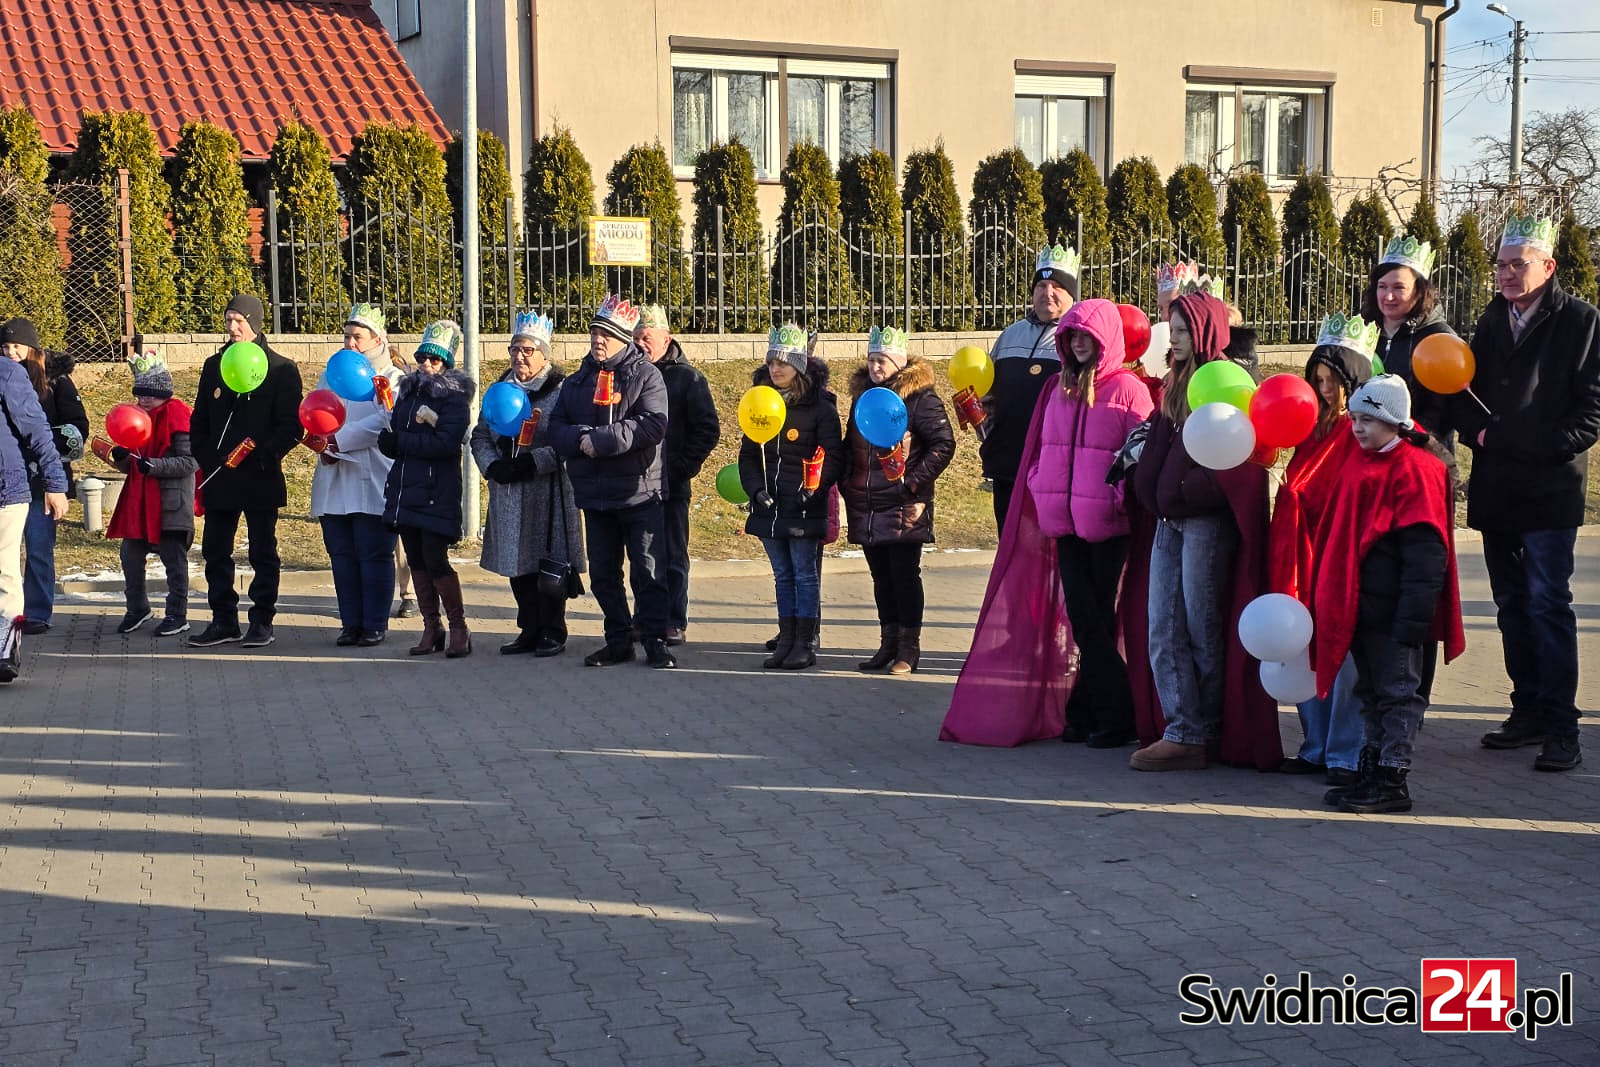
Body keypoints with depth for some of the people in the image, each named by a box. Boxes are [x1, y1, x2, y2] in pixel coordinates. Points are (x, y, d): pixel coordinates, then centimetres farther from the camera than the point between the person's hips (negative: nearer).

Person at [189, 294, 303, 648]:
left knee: (263, 553, 4)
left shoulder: (281, 370, -2)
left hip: (261, 479, -5)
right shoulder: (214, 366, 13)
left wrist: (263, 455, -18)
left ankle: (262, 621, 12)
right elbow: (199, 419, 17)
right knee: (215, 552, 7)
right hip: (218, 478, 5)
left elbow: (291, 426, -6)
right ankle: (224, 621, 16)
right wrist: (202, 457, 4)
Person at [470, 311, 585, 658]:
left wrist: (532, 463, -22)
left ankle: (553, 632, 10)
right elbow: (480, 436, 13)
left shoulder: (561, 391, -5)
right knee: (519, 566, 10)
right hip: (509, 495, 6)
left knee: (550, 563, -1)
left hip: (549, 494, -6)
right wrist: (493, 465, -6)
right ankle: (529, 630, 20)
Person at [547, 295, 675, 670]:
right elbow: (556, 428, 7)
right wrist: (580, 439, -15)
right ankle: (618, 640, 21)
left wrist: (602, 439, -21)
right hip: (594, 494, 5)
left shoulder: (645, 375, -3)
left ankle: (655, 641, 6)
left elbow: (654, 425, -17)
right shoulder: (577, 381, 13)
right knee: (603, 573, 11)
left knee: (649, 571, -3)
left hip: (639, 492, -5)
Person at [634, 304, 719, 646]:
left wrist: (683, 466, -10)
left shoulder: (687, 378, -1)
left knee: (672, 556, 3)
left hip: (671, 484, -4)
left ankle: (674, 623, 9)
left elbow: (708, 429, -3)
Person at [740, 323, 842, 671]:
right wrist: (756, 489, -3)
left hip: (803, 508, -5)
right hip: (768, 507, 6)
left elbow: (833, 456, -8)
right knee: (782, 575, 12)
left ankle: (806, 644, 6)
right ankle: (786, 639, 18)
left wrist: (813, 491, -19)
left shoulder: (819, 406, -6)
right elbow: (747, 454, 13)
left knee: (805, 574, 0)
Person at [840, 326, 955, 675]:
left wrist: (915, 482, -15)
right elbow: (850, 446, 23)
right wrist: (845, 482, 11)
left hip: (903, 508, -6)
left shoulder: (919, 397, -7)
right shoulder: (862, 394, 14)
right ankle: (889, 644, 20)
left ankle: (909, 648, 5)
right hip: (866, 507, 7)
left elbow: (943, 444, -10)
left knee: (905, 576, -2)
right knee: (881, 577, 12)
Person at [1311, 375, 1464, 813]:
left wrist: (1413, 616, -21)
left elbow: (1425, 551, -17)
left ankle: (1393, 780, 4)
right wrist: (1332, 601, 18)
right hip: (1358, 605, 9)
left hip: (1392, 611, -9)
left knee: (1398, 692, 0)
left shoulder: (1414, 469, -13)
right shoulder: (1360, 464, 13)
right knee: (1369, 691, 15)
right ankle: (1372, 770, 23)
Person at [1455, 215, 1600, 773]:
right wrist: (1477, 430, -3)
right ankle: (1529, 712, 20)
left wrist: (1545, 449, -15)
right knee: (1512, 605, 11)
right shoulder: (1493, 320, 15)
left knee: (1547, 603, -10)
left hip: (1550, 487, -6)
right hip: (1495, 486, 6)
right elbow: (1465, 391, 16)